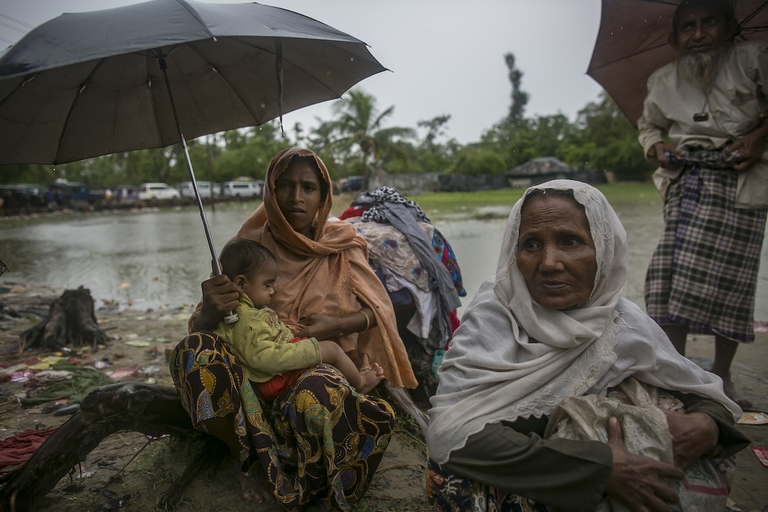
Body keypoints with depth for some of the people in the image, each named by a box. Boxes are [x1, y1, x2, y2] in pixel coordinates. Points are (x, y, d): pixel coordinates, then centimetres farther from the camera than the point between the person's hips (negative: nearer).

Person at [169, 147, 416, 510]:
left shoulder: (340, 244, 3)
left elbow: (380, 310, 4)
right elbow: (199, 328, -4)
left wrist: (335, 325, -15)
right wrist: (210, 311, -29)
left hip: (324, 366, -1)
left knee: (315, 390, -38)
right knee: (194, 349, -27)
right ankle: (251, 457, -8)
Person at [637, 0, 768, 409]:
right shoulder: (664, 83, 8)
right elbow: (649, 125, 22)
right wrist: (656, 147, 2)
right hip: (685, 180, 2)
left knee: (728, 275, -3)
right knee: (674, 270, -11)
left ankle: (721, 376, 13)